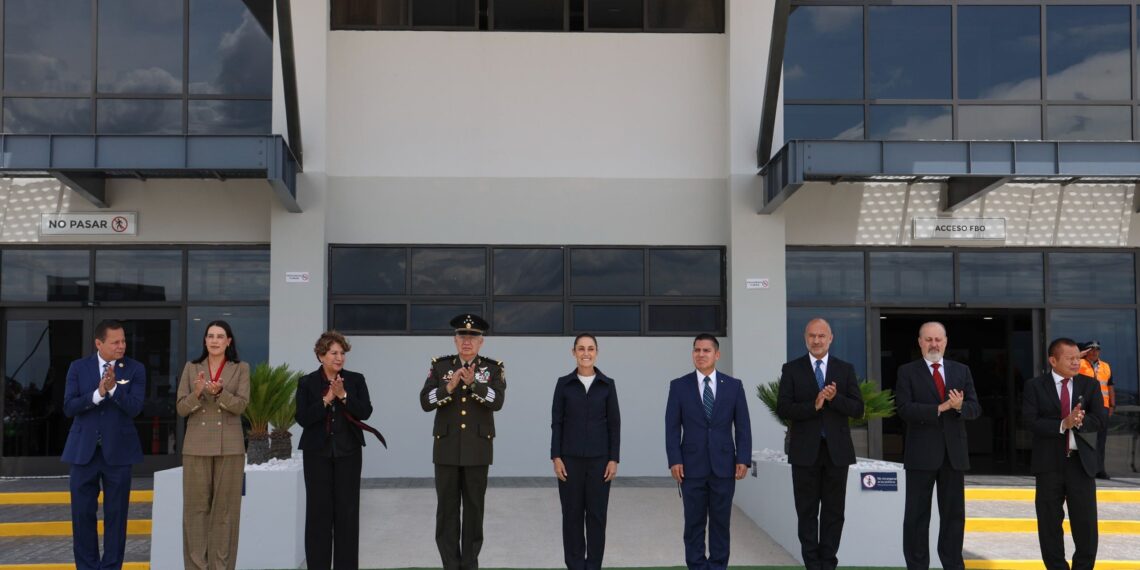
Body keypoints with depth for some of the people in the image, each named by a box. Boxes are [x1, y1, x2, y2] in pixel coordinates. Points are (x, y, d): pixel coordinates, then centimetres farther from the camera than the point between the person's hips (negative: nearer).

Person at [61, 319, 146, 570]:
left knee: (116, 514, 4)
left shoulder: (135, 370, 0)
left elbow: (134, 408, -11)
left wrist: (113, 387, -25)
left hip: (118, 450, -1)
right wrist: (98, 393, -20)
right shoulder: (78, 368, 3)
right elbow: (69, 407, -6)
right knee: (82, 513, 4)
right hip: (84, 450, 1)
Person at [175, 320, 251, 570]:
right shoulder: (191, 368, 7)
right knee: (196, 505, 1)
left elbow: (241, 405, -8)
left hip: (229, 446, -1)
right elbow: (181, 408, 2)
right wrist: (197, 393, -17)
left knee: (225, 507, 1)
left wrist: (219, 392, -25)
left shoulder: (241, 368, 3)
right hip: (197, 445, 1)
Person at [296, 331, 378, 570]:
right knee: (319, 509, 1)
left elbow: (365, 412, -6)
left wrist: (343, 396, -18)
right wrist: (325, 400, -18)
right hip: (317, 452, -1)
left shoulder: (356, 380, 4)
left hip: (348, 452, 1)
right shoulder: (307, 382, 1)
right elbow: (302, 418, -8)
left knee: (348, 509, 2)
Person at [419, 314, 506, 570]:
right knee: (446, 509, 3)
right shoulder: (440, 366, 3)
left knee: (474, 509, 5)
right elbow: (425, 402, -7)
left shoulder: (494, 368, 1)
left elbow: (497, 402, -15)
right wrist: (449, 387, -22)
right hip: (447, 448, 1)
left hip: (478, 449, -1)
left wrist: (473, 383, -27)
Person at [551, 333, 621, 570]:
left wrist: (614, 459, -4)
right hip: (570, 458, 0)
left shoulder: (607, 384, 2)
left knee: (597, 514, 4)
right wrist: (555, 457, -5)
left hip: (599, 458, 0)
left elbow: (614, 424, 2)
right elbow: (556, 422, 1)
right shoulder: (564, 383, 1)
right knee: (572, 514, 5)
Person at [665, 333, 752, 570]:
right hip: (692, 465, -1)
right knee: (694, 522, 5)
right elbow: (672, 427, 0)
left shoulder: (734, 386, 4)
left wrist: (743, 459, -5)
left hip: (724, 465, 1)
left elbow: (742, 426, 3)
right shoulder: (679, 386, 2)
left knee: (720, 522, 7)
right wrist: (674, 460, -8)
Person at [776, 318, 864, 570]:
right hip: (805, 451, -1)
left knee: (833, 510, 6)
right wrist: (814, 406, -20)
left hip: (837, 450, 1)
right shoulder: (791, 369, 2)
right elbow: (782, 408, -7)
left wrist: (835, 398, -18)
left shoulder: (846, 369, 6)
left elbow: (858, 409, 0)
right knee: (807, 511, 5)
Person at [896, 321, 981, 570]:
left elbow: (975, 408, 4)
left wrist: (960, 406, -18)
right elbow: (904, 409, -12)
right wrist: (940, 408, -20)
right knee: (917, 515, 2)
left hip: (954, 453, 3)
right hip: (921, 453, -3)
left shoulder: (962, 370, 11)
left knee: (954, 514, 9)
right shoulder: (907, 372, 0)